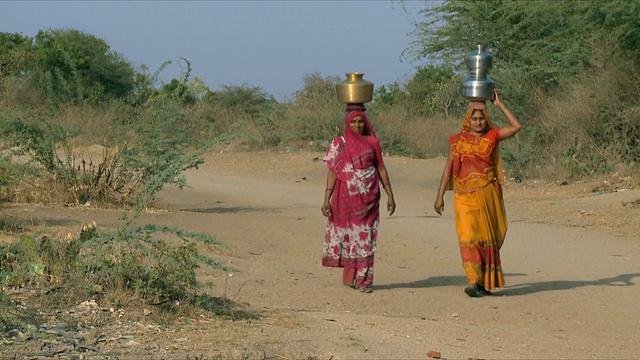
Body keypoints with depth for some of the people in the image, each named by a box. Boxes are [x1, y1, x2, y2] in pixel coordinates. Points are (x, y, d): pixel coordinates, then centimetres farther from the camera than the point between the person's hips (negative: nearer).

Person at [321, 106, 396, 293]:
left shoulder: (372, 142, 6)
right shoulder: (339, 144, 3)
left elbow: (381, 169, 9)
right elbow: (332, 172, 0)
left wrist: (390, 194, 3)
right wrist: (327, 199, -7)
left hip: (368, 197, 1)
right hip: (346, 197, -1)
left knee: (366, 237, -1)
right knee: (347, 234, 3)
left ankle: (363, 279, 2)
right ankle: (349, 276, 15)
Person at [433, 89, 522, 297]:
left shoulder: (492, 137, 7)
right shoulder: (458, 141, 6)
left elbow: (516, 127, -2)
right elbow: (449, 168, 7)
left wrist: (500, 105, 0)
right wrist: (440, 195, 2)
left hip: (487, 194, 1)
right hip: (465, 196, -1)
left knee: (487, 237, 5)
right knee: (468, 236, -12)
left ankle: (486, 281, 15)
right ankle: (473, 281, -18)